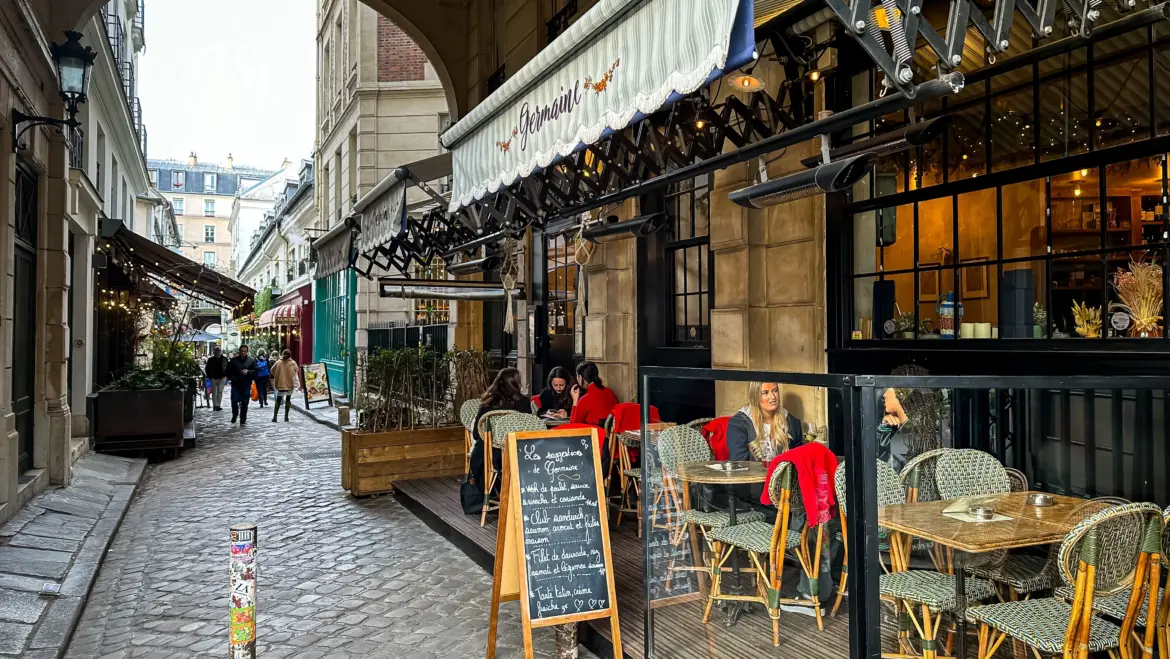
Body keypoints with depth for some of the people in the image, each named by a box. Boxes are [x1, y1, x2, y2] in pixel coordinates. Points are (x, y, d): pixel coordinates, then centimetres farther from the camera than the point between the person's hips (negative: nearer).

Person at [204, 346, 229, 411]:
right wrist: (209, 376, 2)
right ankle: (215, 405, 12)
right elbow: (207, 369, 9)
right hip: (213, 378, 1)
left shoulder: (224, 359, 1)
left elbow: (228, 367, 10)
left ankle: (218, 405, -3)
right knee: (214, 392, 5)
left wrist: (226, 375, 1)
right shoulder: (210, 359, 1)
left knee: (220, 391, -6)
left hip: (222, 378, -1)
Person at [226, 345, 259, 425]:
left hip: (246, 385, 0)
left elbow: (255, 371, 2)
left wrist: (248, 372, -15)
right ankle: (235, 415, 21)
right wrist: (232, 378, -5)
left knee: (244, 403, 2)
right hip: (235, 384, 0)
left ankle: (243, 420, 11)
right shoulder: (233, 360, 6)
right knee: (234, 401, -7)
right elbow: (228, 371, 10)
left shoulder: (251, 360, 5)